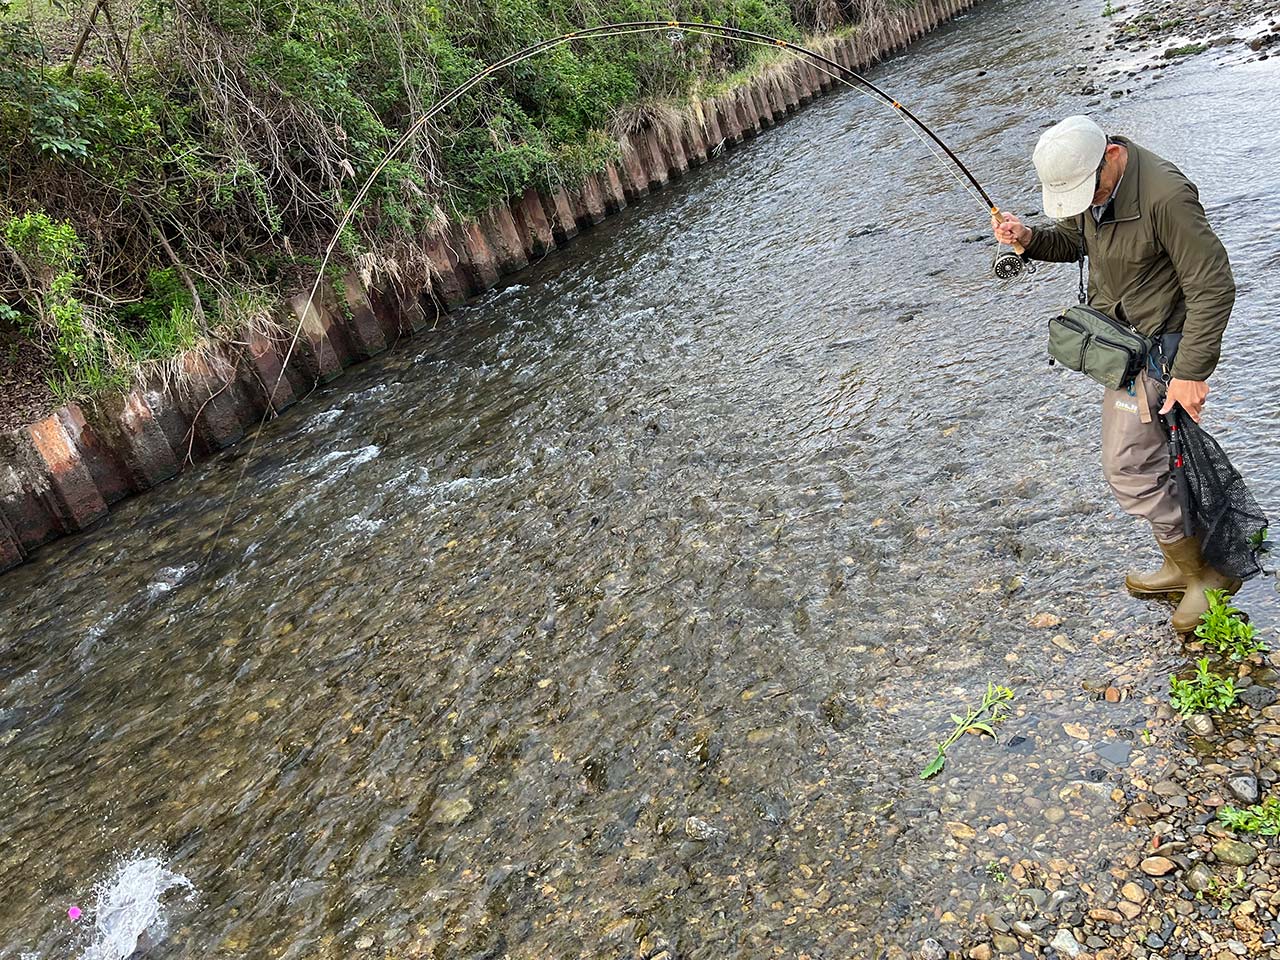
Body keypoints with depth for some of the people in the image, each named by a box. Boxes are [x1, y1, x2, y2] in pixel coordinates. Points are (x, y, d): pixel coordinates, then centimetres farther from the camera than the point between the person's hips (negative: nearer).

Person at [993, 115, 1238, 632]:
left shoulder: (1166, 195, -28)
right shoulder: (1090, 180, -2)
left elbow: (1213, 288, -24)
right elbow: (1071, 240, 14)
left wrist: (1191, 372, -25)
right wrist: (1029, 238, -8)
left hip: (1155, 346, -9)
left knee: (1128, 467, -6)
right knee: (1152, 457, 18)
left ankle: (1206, 571, 13)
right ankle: (1184, 564, 34)